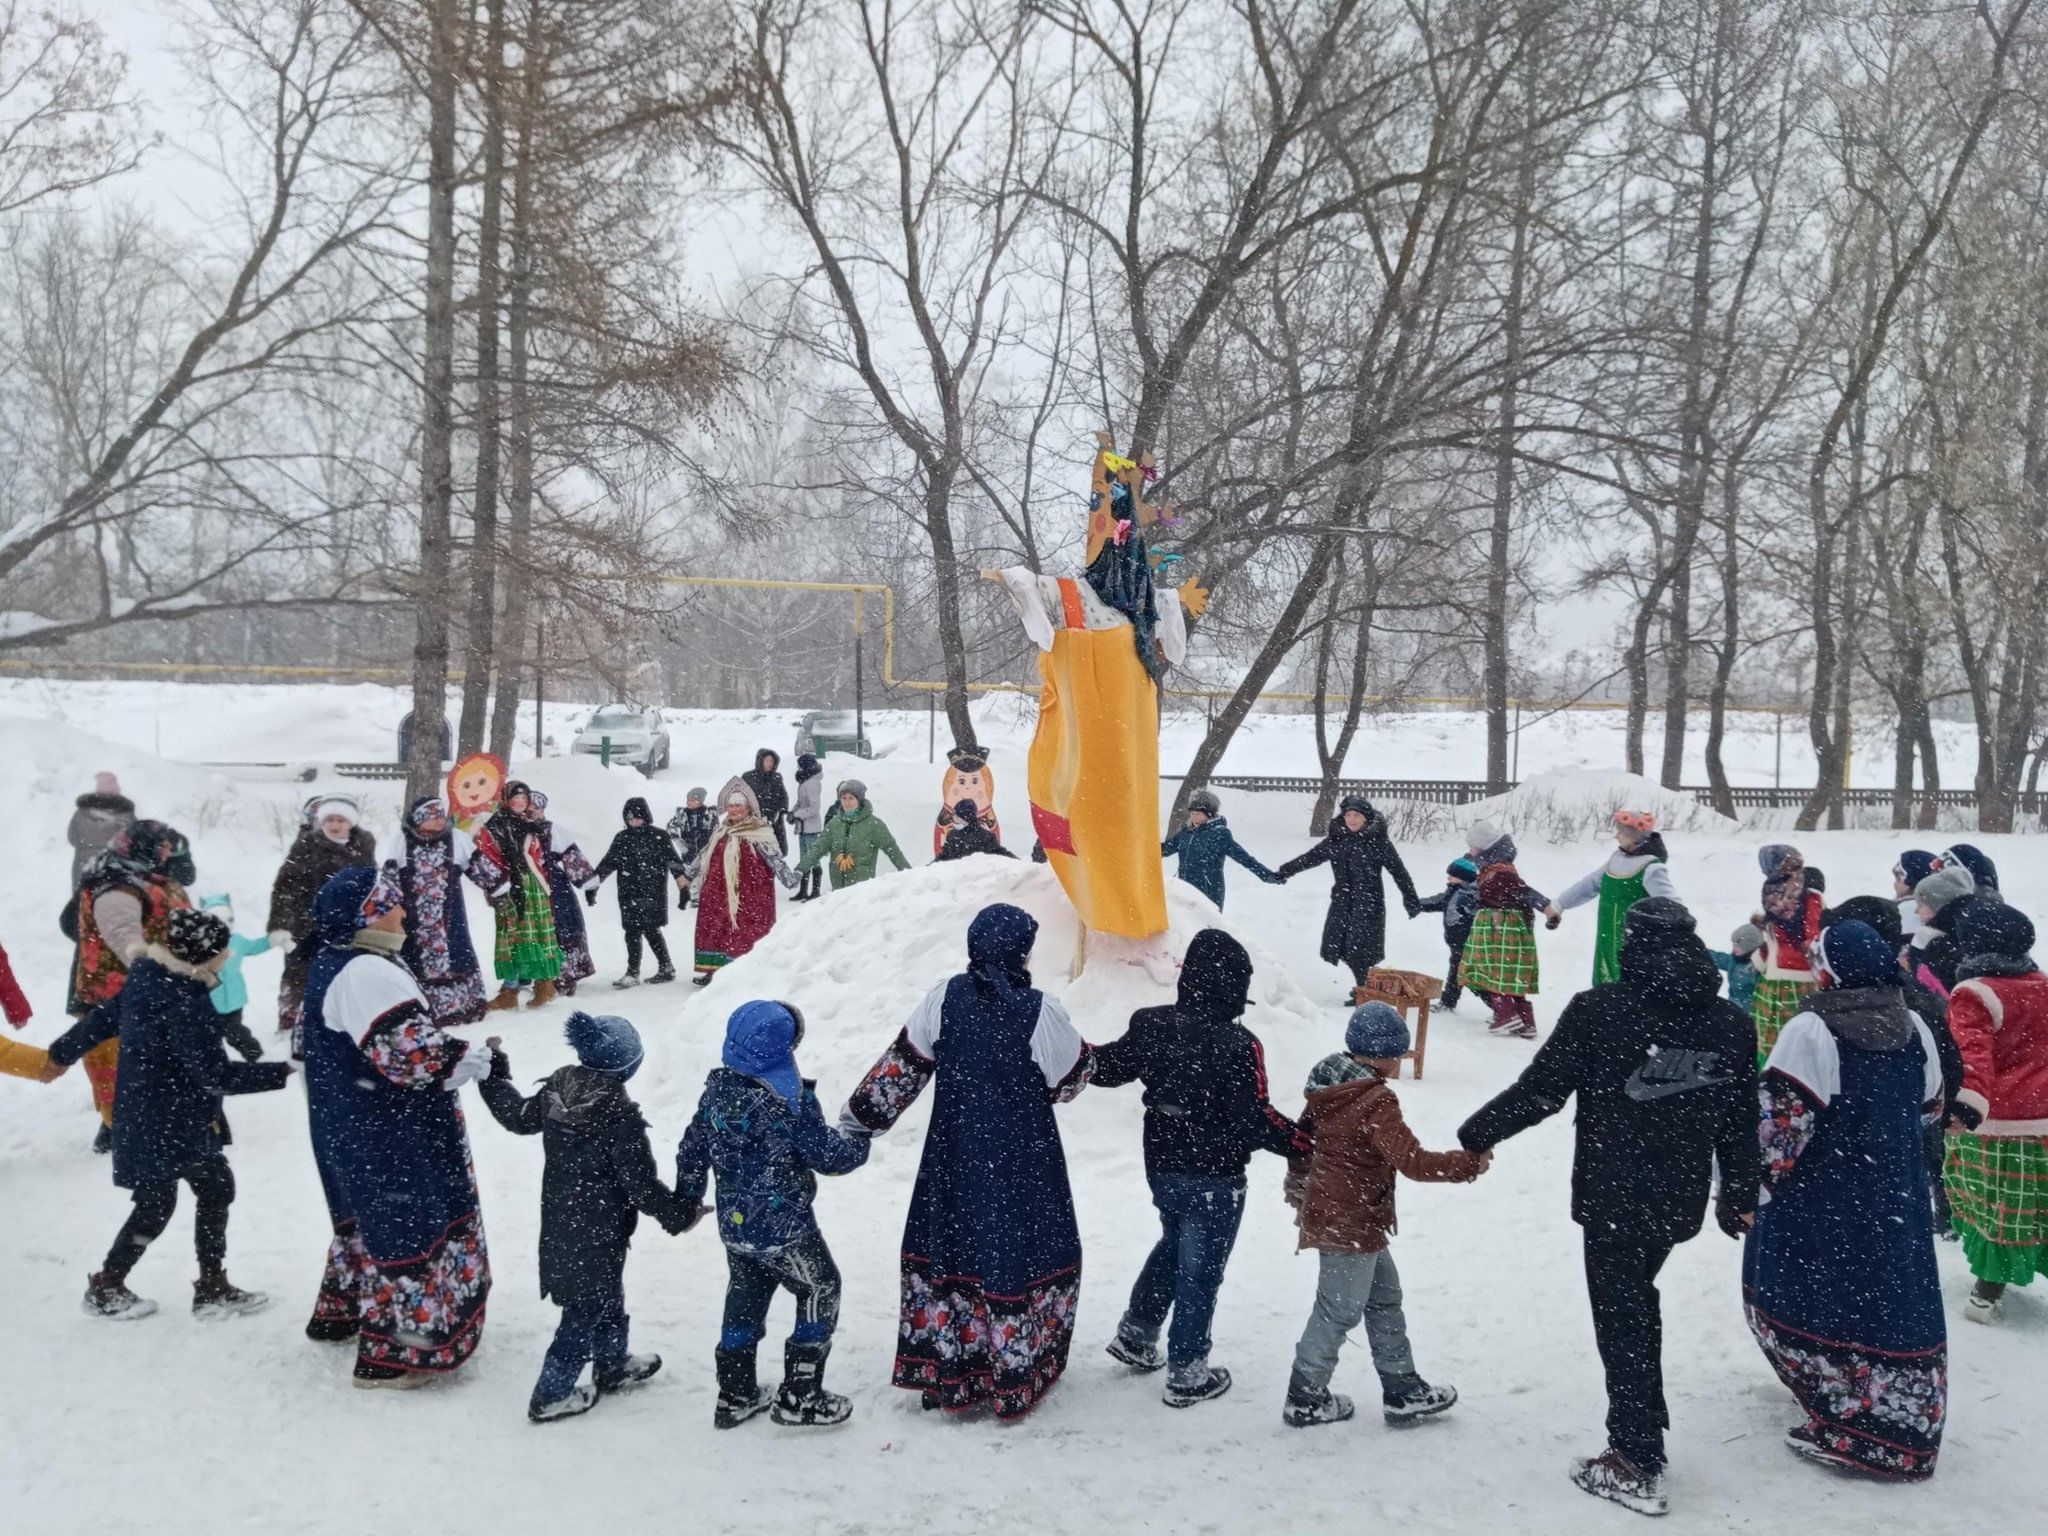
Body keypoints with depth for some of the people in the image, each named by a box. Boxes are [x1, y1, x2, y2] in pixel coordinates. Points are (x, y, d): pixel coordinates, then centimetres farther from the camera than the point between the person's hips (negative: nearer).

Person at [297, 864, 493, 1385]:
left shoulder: (329, 965, 9)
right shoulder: (367, 974, -25)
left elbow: (310, 1045, 21)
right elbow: (411, 1053, -30)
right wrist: (475, 1060, -17)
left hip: (348, 1127, 11)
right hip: (389, 1136, -11)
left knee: (373, 1220, 27)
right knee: (413, 1228, -3)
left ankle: (341, 1313, 42)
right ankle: (395, 1353, 2)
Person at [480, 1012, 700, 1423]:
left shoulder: (555, 1091, -6)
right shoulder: (619, 1115, -27)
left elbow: (517, 1116, 15)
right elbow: (641, 1184, -22)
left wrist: (494, 1069, 29)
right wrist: (679, 1214, -6)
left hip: (559, 1224, 8)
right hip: (599, 1233, -8)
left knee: (607, 1297, 25)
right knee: (586, 1311, 7)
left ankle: (614, 1366, 43)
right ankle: (550, 1396, 16)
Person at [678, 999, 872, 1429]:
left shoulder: (716, 1090, -2)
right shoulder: (790, 1100, -23)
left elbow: (691, 1150, 8)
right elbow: (825, 1154, -18)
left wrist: (685, 1200, 23)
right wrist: (858, 1143, 3)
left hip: (734, 1225, 7)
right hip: (784, 1228, -7)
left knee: (744, 1301, 21)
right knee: (820, 1292, 11)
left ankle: (735, 1396, 30)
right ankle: (800, 1397, 14)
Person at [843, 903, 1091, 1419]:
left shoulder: (944, 999, -7)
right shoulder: (1039, 1012, -17)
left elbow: (902, 1066, -2)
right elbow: (1070, 1079, -5)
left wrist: (862, 1117, 8)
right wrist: (1087, 1054, 17)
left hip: (956, 1158, 3)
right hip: (1022, 1164, -3)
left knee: (948, 1251, 15)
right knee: (1019, 1255, 9)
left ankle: (948, 1378, 23)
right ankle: (1014, 1382, 16)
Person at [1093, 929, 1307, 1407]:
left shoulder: (1150, 1024, -8)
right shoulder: (1238, 1045, -24)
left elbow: (1109, 1067, 7)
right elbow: (1254, 1119, -25)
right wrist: (1306, 1143, -17)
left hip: (1162, 1167, 6)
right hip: (1215, 1179, -6)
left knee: (1173, 1244, 30)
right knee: (1199, 1270, 9)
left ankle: (1136, 1333, 38)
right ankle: (1187, 1373, 21)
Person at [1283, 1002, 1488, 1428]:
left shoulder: (1328, 1088, 4)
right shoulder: (1376, 1102, -23)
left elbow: (1301, 1138, 15)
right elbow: (1412, 1160, -26)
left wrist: (1299, 1191, 29)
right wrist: (1469, 1163, -14)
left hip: (1328, 1212, 10)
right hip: (1351, 1223, -10)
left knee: (1384, 1296, 19)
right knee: (1339, 1310, 4)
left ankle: (1402, 1390, 28)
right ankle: (1305, 1400, 17)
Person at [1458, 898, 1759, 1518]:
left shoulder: (1597, 1011, -15)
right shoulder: (1731, 1022, 0)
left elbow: (1540, 1089, -12)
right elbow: (1742, 1120, 9)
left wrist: (1478, 1132, 3)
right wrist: (1740, 1196, 22)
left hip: (1613, 1199, -5)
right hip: (1683, 1200, 5)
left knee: (1621, 1317, 5)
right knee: (1637, 1300, 24)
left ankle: (1637, 1466, 12)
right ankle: (1644, 1430, 32)